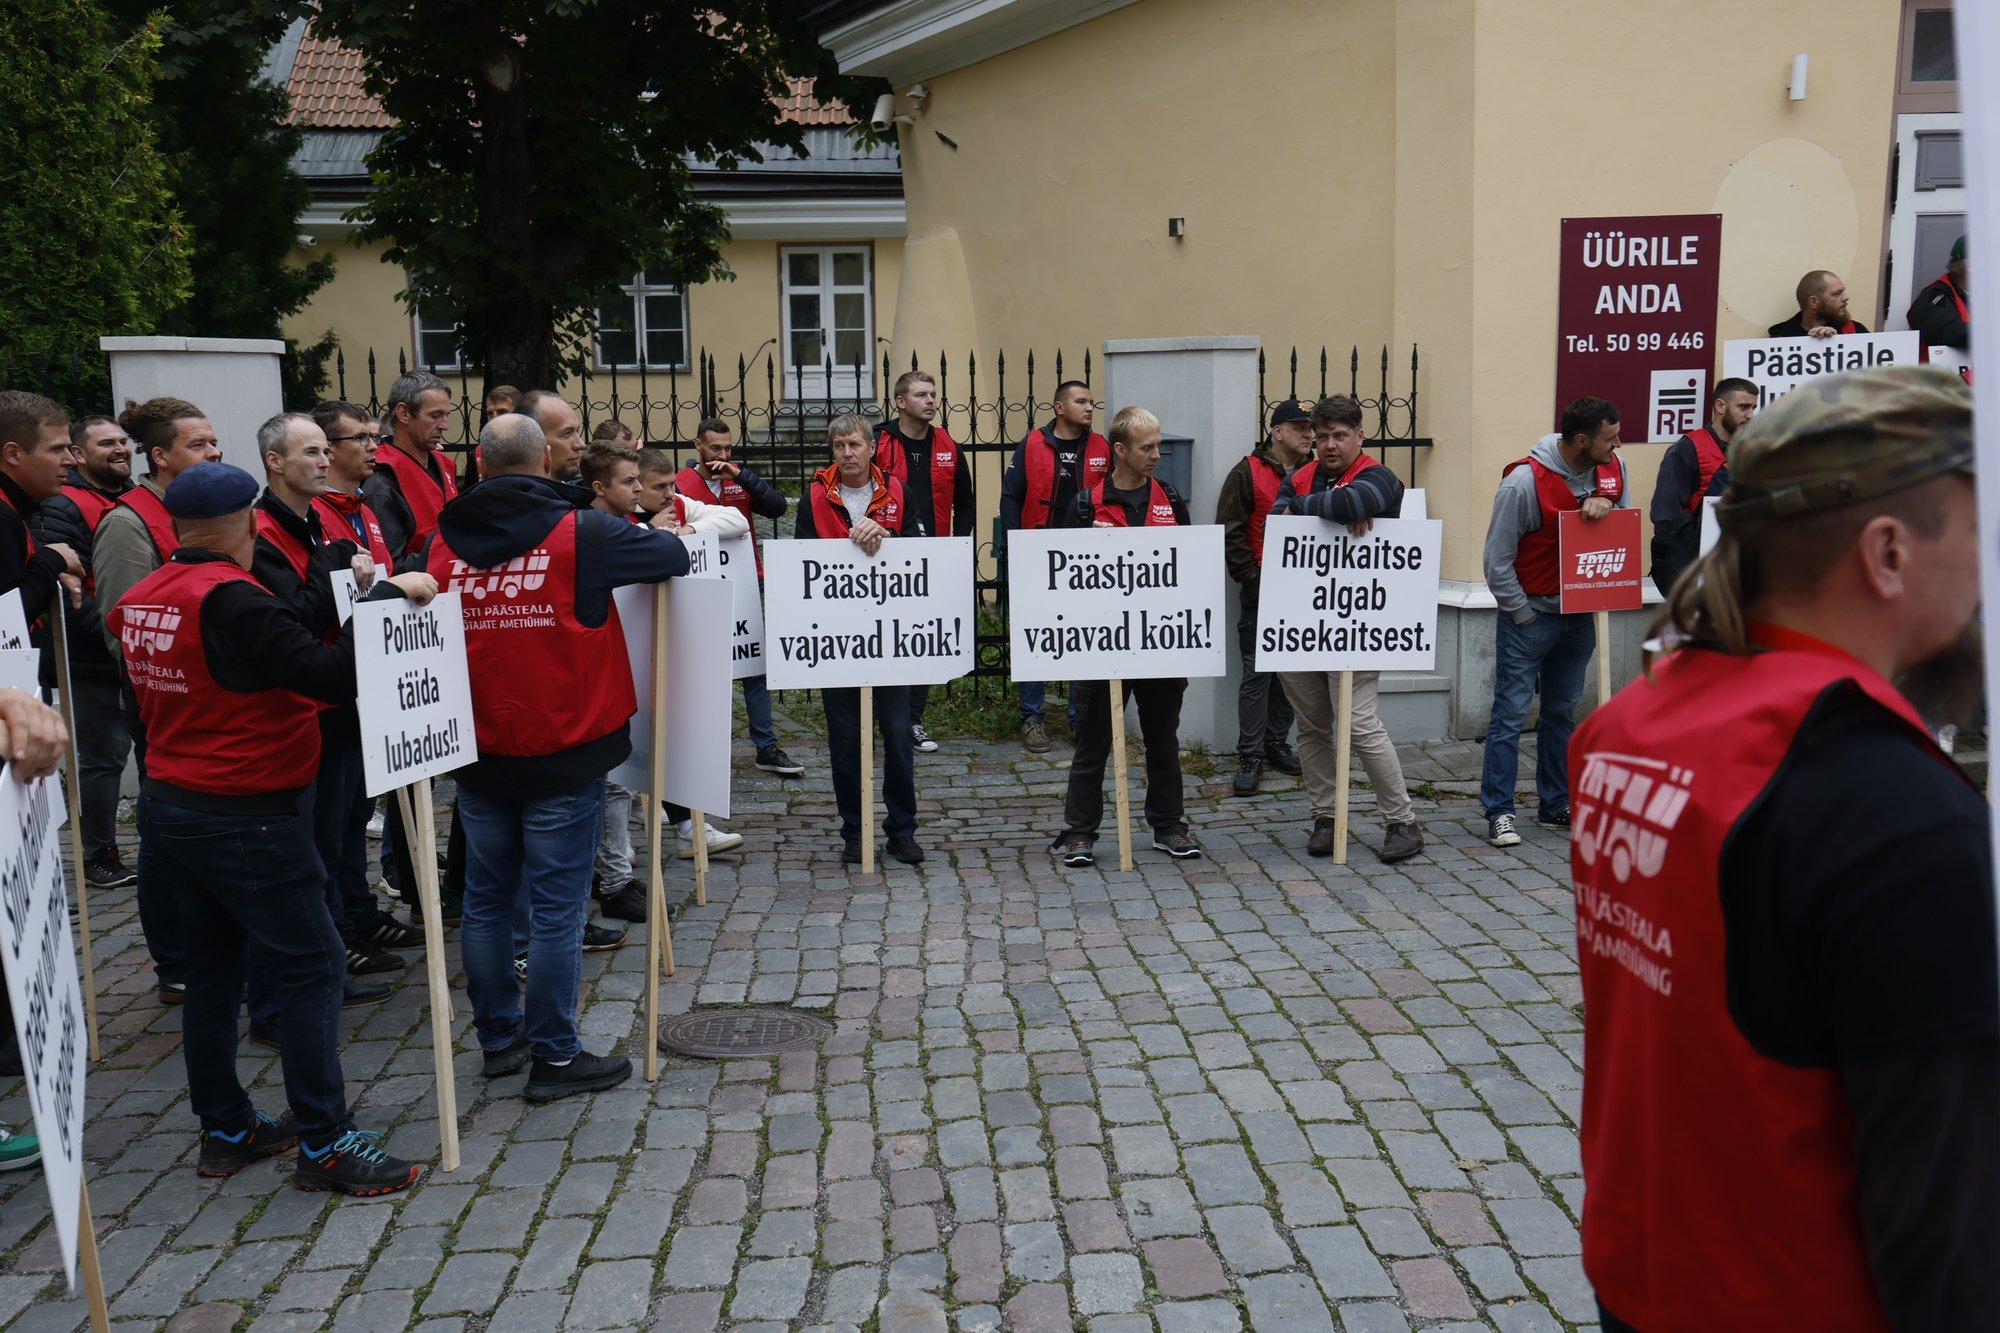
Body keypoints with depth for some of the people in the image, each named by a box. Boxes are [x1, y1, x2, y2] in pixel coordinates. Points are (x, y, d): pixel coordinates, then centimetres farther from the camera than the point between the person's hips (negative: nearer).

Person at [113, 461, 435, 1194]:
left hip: (169, 806, 9)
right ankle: (324, 1142, 3)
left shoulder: (142, 598, 6)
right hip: (247, 821, -9)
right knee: (311, 967, -1)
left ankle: (227, 1129, 28)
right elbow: (332, 675, -28)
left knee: (212, 966, 17)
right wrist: (389, 594, -21)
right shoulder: (232, 600, -21)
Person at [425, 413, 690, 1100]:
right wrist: (647, 535, 20)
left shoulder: (443, 542, 0)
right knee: (556, 909, 3)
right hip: (564, 759, -4)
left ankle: (500, 1036, 29)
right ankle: (553, 1056, 11)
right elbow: (675, 555, -1)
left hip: (478, 755, 5)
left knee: (487, 900, 16)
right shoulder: (582, 533, -12)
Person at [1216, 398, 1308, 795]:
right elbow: (1230, 533, -6)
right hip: (1261, 594, -4)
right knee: (1257, 673, -2)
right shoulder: (1248, 473, -4)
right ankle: (1250, 756, 3)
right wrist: (1251, 578, -11)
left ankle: (1276, 744, 25)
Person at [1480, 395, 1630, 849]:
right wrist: (1521, 613, -10)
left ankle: (1557, 805, 24)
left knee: (1562, 711, 14)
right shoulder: (1524, 480, -19)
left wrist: (1605, 505, -12)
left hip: (1580, 611, 6)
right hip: (1530, 613, -6)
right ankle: (1498, 812, 1)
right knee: (1511, 713, -5)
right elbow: (1497, 559, -15)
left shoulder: (1612, 467, -1)